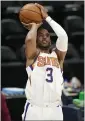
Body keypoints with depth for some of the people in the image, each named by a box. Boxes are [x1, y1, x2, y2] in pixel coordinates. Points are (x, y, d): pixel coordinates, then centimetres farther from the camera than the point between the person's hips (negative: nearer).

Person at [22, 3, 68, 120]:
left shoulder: (57, 56, 16)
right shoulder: (32, 55, 8)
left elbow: (63, 36, 0)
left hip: (54, 110, 3)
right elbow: (29, 40, -14)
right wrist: (35, 26, 7)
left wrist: (47, 17, 8)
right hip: (34, 109, -3)